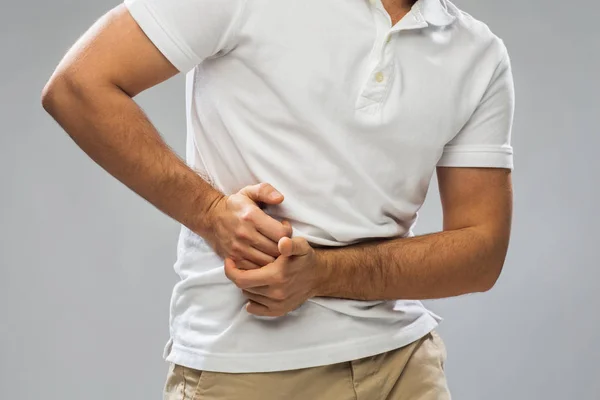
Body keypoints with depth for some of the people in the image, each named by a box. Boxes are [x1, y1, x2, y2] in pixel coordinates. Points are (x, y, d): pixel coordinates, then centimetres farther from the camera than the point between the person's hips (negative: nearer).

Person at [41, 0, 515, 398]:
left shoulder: (483, 57, 1)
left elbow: (482, 253, -2)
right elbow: (79, 85, -9)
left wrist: (322, 272, -17)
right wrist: (209, 210, -18)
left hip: (403, 361, 3)